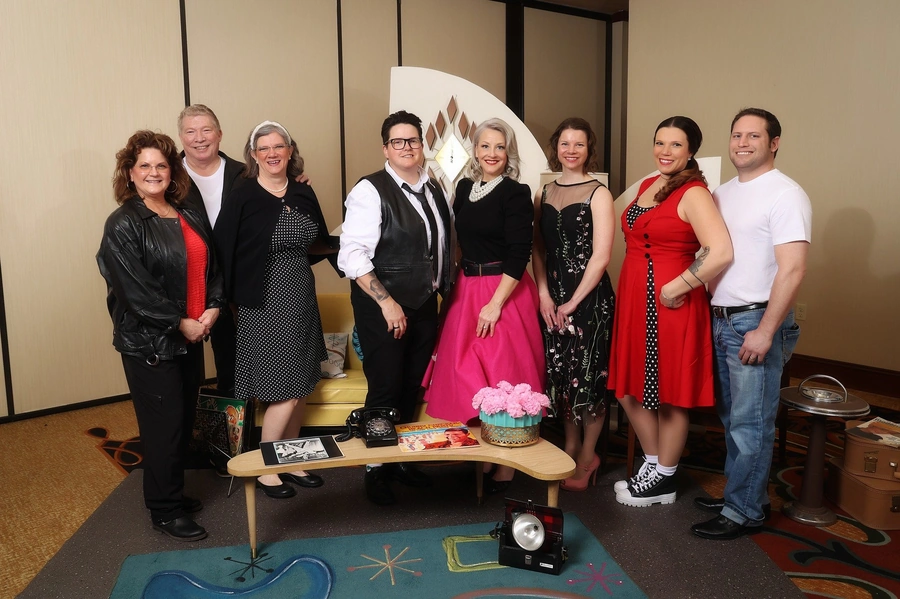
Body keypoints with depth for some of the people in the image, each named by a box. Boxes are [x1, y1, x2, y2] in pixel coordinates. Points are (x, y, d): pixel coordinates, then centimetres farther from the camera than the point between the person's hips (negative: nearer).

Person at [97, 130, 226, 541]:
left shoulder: (190, 217, 10)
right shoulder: (122, 225, -11)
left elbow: (211, 266, 11)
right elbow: (134, 288, -18)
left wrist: (213, 307, -5)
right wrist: (179, 323, -16)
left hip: (191, 336, 7)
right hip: (148, 341, -7)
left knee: (185, 419, 15)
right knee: (163, 425, 1)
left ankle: (173, 491, 34)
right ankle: (165, 511, 17)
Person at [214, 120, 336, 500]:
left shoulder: (304, 194, 7)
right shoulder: (242, 200, -9)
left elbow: (317, 245, 21)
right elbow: (222, 253, -11)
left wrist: (321, 248, 3)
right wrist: (235, 297, -11)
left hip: (302, 299, 6)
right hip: (265, 305, -6)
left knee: (301, 385, 11)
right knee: (285, 390, -4)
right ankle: (264, 469, 15)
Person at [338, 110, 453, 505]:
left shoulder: (433, 190, 9)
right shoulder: (371, 191, -12)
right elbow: (352, 256, -19)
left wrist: (440, 288, 9)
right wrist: (387, 303, -21)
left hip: (424, 305, 6)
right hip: (383, 307, -6)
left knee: (412, 388, 15)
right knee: (385, 391, 1)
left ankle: (401, 459, 33)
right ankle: (375, 469, 20)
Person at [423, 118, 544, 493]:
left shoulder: (516, 193, -9)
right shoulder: (465, 187, 9)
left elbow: (519, 254, -15)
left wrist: (495, 304, -20)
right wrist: (456, 287, 11)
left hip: (503, 293, -6)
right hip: (466, 289, 6)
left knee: (501, 377, 0)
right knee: (465, 374, 11)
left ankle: (506, 467, 14)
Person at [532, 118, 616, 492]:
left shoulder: (598, 194, -5)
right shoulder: (544, 193, 10)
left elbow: (601, 256, -10)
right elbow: (538, 249, 8)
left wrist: (574, 302, -11)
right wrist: (544, 294, -4)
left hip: (589, 295, -5)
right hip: (552, 296, 5)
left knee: (587, 374, 1)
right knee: (559, 373, 10)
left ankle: (587, 458, 18)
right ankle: (570, 446, 28)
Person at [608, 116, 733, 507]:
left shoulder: (694, 194, -12)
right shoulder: (647, 185, 13)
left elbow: (720, 253, -25)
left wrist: (674, 288, -18)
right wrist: (631, 292, 13)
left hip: (670, 303, -8)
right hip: (633, 299, 8)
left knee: (670, 393, 6)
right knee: (629, 388, 14)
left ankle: (663, 481, 23)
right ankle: (653, 464, 33)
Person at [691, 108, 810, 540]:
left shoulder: (785, 194, -11)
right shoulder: (723, 194, 13)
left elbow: (792, 270, -17)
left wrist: (765, 331, -19)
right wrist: (705, 309, 10)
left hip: (757, 322, -8)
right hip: (720, 320, 8)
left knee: (751, 423, 0)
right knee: (731, 418, 16)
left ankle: (743, 512, 13)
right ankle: (740, 492, 31)